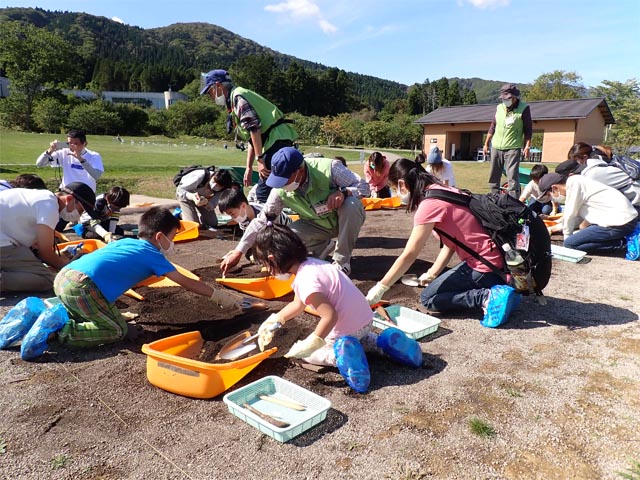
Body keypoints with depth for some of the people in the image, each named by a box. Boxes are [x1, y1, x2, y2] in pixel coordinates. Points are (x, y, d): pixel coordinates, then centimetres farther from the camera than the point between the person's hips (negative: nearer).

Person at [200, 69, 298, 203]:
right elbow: (252, 138, 28)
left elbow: (254, 128, -18)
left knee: (263, 193, -12)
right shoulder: (234, 102, 27)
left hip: (277, 139, -10)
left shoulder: (237, 96, -5)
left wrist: (260, 159, -18)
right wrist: (249, 168, 27)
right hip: (280, 140, 10)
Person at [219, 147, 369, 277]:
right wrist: (238, 252, -13)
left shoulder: (329, 168, -28)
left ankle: (342, 261, -17)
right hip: (318, 225, 2)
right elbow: (262, 220, -11)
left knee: (351, 204, -37)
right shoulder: (281, 190, -18)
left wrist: (343, 192, -43)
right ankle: (323, 246, 7)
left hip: (345, 219, -2)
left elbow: (364, 186, -21)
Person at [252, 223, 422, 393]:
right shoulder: (309, 265, 3)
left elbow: (330, 316, -29)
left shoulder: (306, 281, -26)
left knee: (306, 353, 14)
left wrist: (311, 344, -23)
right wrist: (272, 321, 18)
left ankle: (341, 356, -10)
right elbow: (298, 304, 16)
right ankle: (379, 343, 17)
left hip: (348, 330, -8)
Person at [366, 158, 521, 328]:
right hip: (494, 259, 9)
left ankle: (487, 297, -10)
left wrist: (380, 288, -10)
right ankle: (492, 291, 9)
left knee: (428, 298, 1)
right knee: (435, 287, 22)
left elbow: (409, 255, -17)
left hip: (485, 265, -9)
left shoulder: (429, 204, -18)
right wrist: (432, 274, 11)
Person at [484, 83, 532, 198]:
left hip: (513, 148, -5)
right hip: (496, 147, 5)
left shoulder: (523, 108, -2)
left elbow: (528, 129, -2)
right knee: (493, 176, 9)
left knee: (512, 176, -11)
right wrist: (486, 144, 16)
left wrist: (527, 146, -10)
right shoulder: (499, 108, 11)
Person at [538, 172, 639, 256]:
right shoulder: (577, 181, 17)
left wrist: (567, 236, 7)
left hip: (619, 223, -10)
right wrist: (558, 227, 30)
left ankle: (624, 243, -8)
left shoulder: (573, 183, -12)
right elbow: (577, 215, 22)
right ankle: (631, 237, 13)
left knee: (570, 243, -9)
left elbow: (570, 215, -8)